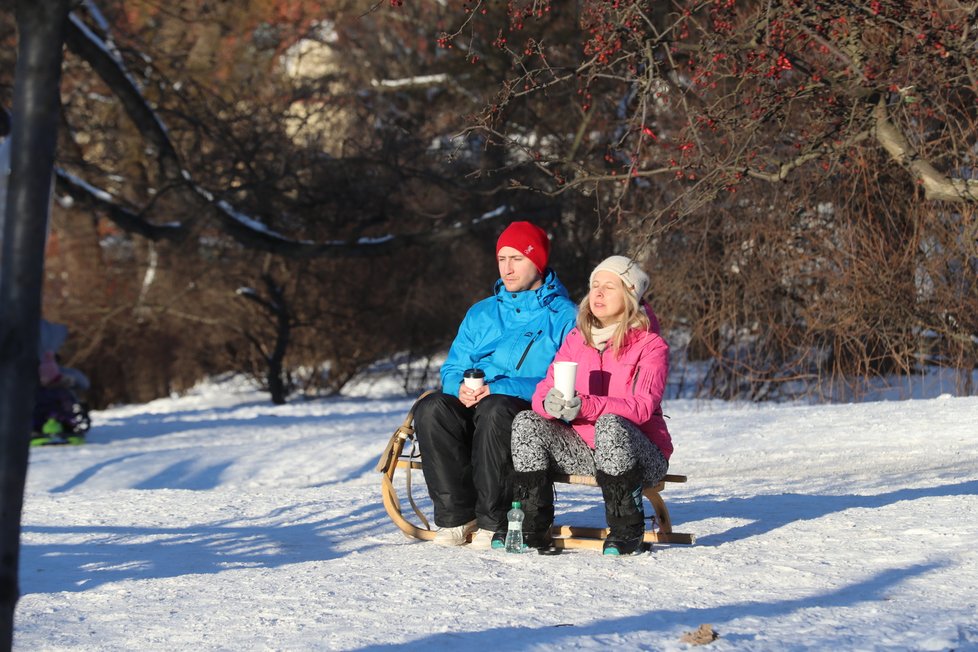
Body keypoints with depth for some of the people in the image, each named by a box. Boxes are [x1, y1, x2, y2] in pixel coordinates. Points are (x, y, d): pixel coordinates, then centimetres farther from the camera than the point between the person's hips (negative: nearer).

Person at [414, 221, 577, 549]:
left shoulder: (564, 316, 4)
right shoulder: (481, 313, 22)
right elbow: (452, 368, 18)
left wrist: (502, 388, -21)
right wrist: (461, 387, -9)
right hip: (473, 407, 5)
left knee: (495, 410, -38)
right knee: (430, 409, -27)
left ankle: (494, 522, -28)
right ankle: (456, 517, -22)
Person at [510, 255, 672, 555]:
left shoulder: (650, 345, -6)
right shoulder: (577, 339, 10)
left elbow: (642, 407, -20)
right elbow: (544, 388, 1)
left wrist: (586, 406, -36)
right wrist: (549, 403, -26)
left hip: (638, 454, -5)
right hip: (584, 451, 5)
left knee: (610, 424, -37)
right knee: (527, 423, -17)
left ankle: (627, 533, -24)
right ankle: (531, 528, -15)